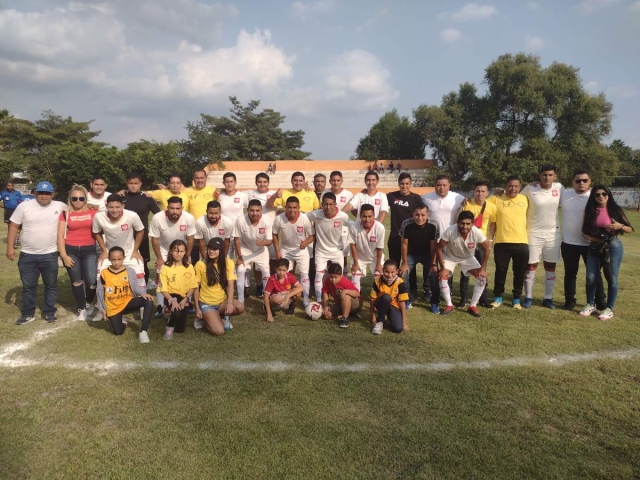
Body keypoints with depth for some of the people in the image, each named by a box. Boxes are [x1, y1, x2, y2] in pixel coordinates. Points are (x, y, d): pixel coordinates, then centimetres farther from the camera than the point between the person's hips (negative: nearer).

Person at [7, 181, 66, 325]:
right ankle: (28, 314, 24)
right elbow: (14, 226, 1)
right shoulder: (24, 206, -2)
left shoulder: (60, 206, -3)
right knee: (28, 286, 11)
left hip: (50, 255, 0)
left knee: (51, 285, 9)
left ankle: (49, 312, 23)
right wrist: (10, 247, -3)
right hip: (27, 255, 1)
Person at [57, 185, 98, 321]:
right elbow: (60, 235, 3)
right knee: (76, 281, 9)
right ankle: (81, 309, 27)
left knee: (92, 281, -9)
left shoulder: (93, 212, 3)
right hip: (71, 251, 1)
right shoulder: (65, 213, 4)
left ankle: (89, 303, 22)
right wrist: (64, 255, -4)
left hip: (89, 250, -1)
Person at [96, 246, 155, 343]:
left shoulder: (130, 271, -6)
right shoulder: (104, 274, -6)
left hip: (127, 301, 0)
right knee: (118, 332, -7)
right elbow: (100, 293, 3)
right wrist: (102, 309, 4)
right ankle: (122, 321, 32)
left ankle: (143, 331, -21)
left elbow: (135, 287, -3)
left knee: (149, 301, -27)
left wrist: (143, 293, -25)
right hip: (113, 307, 0)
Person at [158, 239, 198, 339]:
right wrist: (172, 300, -22)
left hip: (184, 298, 3)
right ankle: (169, 327, 0)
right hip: (171, 296, -3)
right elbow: (163, 289, -7)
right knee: (176, 313, -36)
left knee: (180, 329, 0)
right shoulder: (165, 268, -6)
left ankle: (172, 315, 35)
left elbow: (192, 287, 1)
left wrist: (185, 299, -14)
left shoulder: (189, 267, 1)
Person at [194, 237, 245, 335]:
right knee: (219, 331, -21)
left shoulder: (228, 262, -6)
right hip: (206, 303, -2)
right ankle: (205, 318, 12)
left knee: (240, 307, -29)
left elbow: (230, 285, -10)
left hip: (222, 301, 3)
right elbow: (196, 288, -5)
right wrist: (197, 309, -8)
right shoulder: (200, 264, -11)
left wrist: (230, 303, -25)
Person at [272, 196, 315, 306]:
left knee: (304, 274, 1)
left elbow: (312, 235, -14)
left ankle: (306, 301, 12)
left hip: (301, 250, -1)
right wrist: (277, 252, -8)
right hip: (285, 250, 1)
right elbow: (275, 235, -7)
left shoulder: (304, 218, -26)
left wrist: (306, 243, -35)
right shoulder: (279, 219, -23)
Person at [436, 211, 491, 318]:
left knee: (482, 277, -13)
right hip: (450, 256, -2)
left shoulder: (477, 233, -32)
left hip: (468, 258, 2)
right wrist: (442, 268, -23)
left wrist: (482, 268, -15)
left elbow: (486, 249, -15)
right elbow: (439, 249, -24)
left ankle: (473, 306, 2)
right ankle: (449, 305, 0)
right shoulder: (450, 231, -36)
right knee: (442, 277, -20)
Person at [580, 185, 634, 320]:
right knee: (590, 277, 1)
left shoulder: (615, 209, -2)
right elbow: (584, 231, 6)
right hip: (595, 247, 3)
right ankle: (590, 305, 19)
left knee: (611, 278, 2)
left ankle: (609, 309, 13)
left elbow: (630, 229, 1)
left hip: (613, 247, -2)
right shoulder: (590, 211, 4)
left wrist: (620, 226, -18)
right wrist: (593, 238, -12)